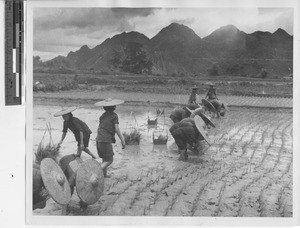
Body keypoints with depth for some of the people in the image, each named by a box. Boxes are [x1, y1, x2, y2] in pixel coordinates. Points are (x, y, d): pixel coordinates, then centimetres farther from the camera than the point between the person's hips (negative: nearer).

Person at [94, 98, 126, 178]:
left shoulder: (103, 115, 13)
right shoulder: (114, 115, -5)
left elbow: (100, 128, 14)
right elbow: (117, 129, -11)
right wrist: (122, 141, -7)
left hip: (99, 139, 7)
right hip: (106, 140, -7)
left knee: (105, 159, 19)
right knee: (109, 160, -1)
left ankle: (104, 174, 22)